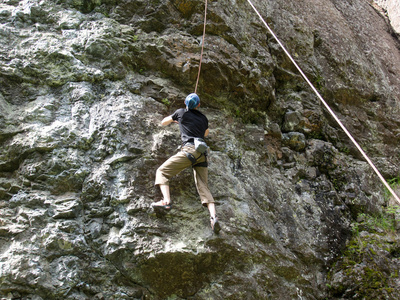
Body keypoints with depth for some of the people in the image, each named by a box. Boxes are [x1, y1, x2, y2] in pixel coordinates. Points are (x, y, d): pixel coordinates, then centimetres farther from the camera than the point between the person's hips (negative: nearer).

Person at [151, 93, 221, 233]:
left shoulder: (182, 112, 13)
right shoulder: (203, 118, 24)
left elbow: (163, 122, 28)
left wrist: (174, 120, 47)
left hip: (190, 149, -5)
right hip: (202, 153, 5)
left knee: (162, 171, -1)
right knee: (203, 187, 2)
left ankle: (166, 201, -24)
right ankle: (213, 216, -18)